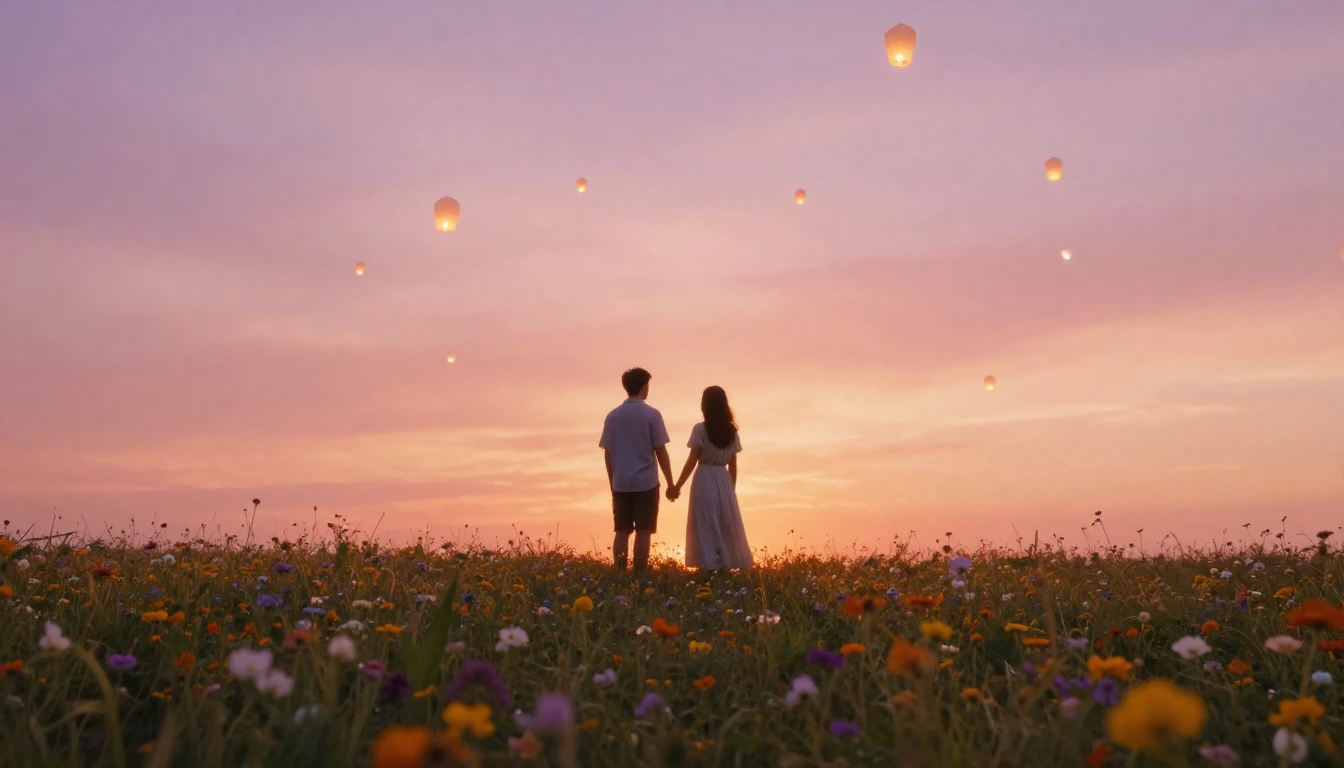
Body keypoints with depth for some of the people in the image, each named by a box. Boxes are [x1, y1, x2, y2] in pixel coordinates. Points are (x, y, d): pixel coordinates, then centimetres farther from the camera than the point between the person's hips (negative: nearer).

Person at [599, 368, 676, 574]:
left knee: (622, 531, 8)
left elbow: (607, 454, 6)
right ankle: (639, 576, 0)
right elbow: (661, 452, -6)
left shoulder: (613, 416, 4)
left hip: (621, 484, 3)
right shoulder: (651, 414, -6)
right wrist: (671, 483, 2)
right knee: (643, 532, 1)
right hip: (645, 482, -3)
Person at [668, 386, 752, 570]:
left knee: (706, 528, 0)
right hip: (724, 481, 4)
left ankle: (710, 569, -2)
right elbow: (733, 465, 7)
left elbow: (692, 461, -9)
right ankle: (725, 567, 12)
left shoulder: (700, 429, -9)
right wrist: (731, 489, 17)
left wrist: (677, 486, -1)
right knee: (726, 527, 11)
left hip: (705, 481, -4)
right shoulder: (731, 430, 4)